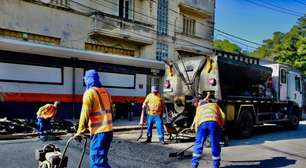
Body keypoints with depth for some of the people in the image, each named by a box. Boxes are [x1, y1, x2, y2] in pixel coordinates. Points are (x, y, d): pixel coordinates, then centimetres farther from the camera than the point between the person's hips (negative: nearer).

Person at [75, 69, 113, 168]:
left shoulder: (89, 92, -9)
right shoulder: (105, 91, 15)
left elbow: (85, 114, -12)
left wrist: (80, 131, -3)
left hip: (99, 132, -8)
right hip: (109, 130, 8)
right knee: (97, 159, 19)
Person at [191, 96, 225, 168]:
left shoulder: (199, 108, 37)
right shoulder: (214, 105, 36)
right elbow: (222, 116, 23)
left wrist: (196, 131, 28)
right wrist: (221, 125, 34)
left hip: (202, 123, 1)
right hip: (214, 123, -1)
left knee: (198, 144, 10)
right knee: (215, 145, 9)